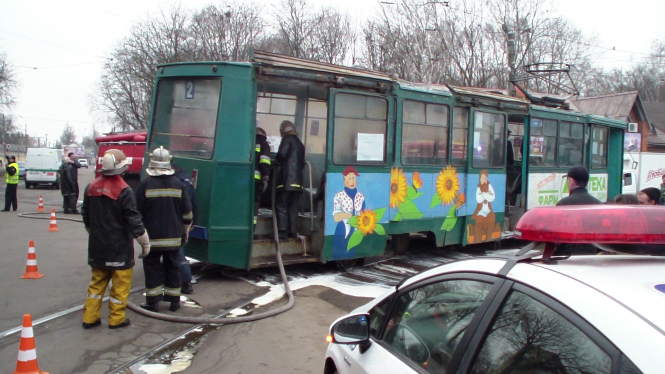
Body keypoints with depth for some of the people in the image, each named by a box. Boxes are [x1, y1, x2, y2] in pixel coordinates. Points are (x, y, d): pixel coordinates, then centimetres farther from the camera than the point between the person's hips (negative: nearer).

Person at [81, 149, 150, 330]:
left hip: (97, 246, 6)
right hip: (119, 247, -6)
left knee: (97, 281, 17)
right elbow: (133, 220, -17)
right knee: (120, 283, 6)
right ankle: (116, 319, 12)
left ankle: (89, 318, 19)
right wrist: (145, 242, -7)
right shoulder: (124, 191, -17)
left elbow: (86, 216, 14)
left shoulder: (91, 187, 3)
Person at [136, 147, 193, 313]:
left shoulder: (146, 184, -9)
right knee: (172, 267, 11)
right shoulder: (177, 184, 1)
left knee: (152, 267, 5)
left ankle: (152, 302, 7)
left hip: (152, 236, -3)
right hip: (173, 236, 3)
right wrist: (185, 230, 15)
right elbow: (187, 211, 4)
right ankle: (174, 301, 15)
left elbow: (138, 211, -6)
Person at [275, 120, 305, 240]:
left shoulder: (287, 139, 0)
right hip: (297, 180, 7)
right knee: (293, 207, 8)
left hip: (286, 179, -7)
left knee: (281, 206, -6)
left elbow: (282, 154, -14)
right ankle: (292, 232, 6)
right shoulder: (300, 143, 22)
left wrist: (276, 160, 5)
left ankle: (282, 232, -13)